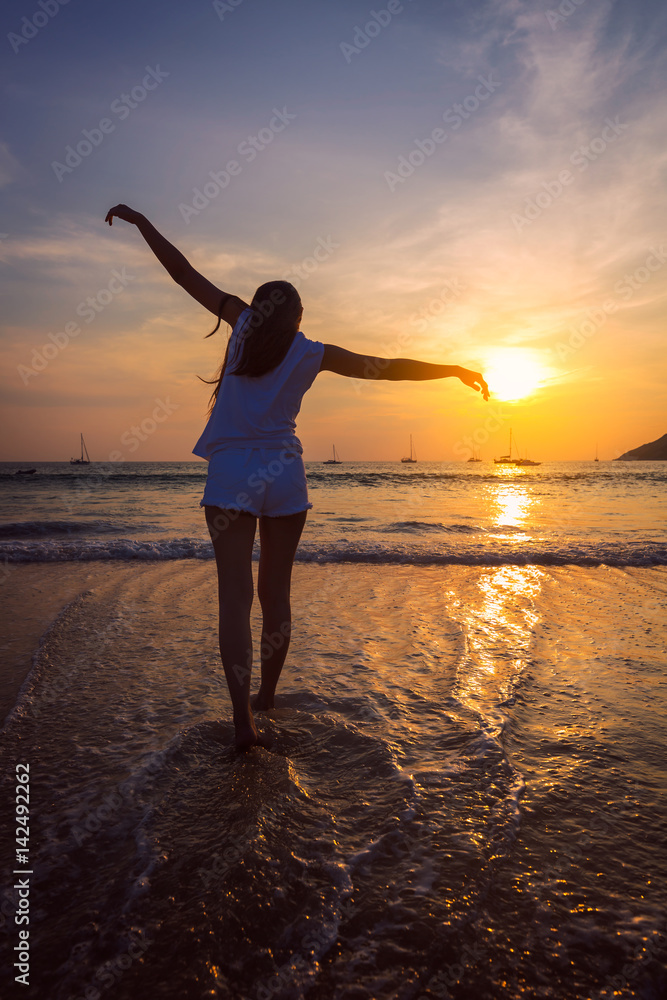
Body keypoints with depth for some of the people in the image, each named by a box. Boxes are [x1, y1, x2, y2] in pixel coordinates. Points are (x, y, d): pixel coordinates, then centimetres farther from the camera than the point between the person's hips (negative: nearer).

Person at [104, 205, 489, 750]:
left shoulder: (246, 321, 8)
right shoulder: (314, 354, 8)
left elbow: (184, 273, 13)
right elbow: (389, 368, 7)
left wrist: (141, 221, 25)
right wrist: (452, 369, 17)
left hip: (231, 476, -1)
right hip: (285, 475, 2)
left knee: (235, 593, -5)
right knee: (275, 592, 13)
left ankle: (243, 715, -14)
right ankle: (266, 694, 28)